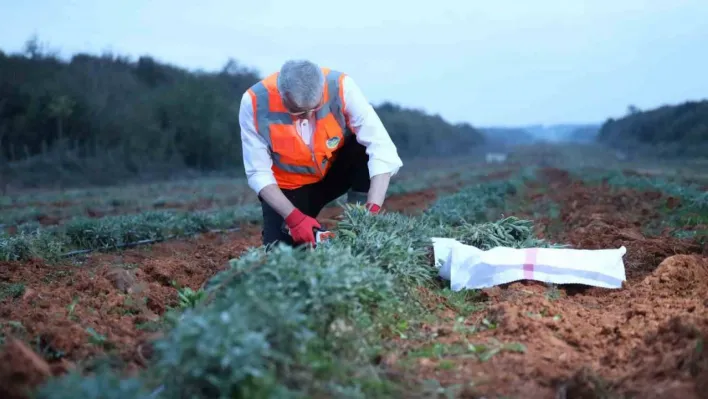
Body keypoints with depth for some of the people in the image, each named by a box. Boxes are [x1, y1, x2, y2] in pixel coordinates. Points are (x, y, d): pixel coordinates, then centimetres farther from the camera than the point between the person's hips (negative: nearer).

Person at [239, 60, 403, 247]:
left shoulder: (340, 86, -28)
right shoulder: (254, 102, -28)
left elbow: (381, 148, -31)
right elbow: (258, 173, -21)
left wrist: (372, 210, -42)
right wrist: (294, 217, -33)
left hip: (337, 169, 1)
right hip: (290, 185, 0)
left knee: (366, 147, -30)